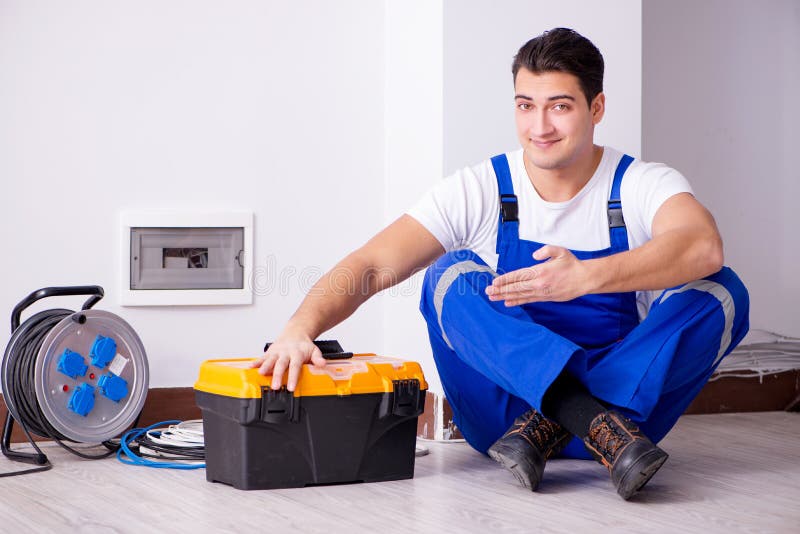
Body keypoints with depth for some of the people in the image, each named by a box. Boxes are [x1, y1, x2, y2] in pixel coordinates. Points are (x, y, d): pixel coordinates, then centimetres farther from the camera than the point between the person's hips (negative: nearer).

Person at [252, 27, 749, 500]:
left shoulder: (643, 185, -5)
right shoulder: (478, 191, -1)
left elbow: (703, 247, -28)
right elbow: (371, 266, -11)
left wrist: (586, 276, -44)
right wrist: (300, 327, -31)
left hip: (628, 394, 0)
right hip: (504, 409, 1)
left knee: (721, 293, -22)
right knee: (452, 274, -23)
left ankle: (546, 430, -33)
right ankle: (596, 423, -42)